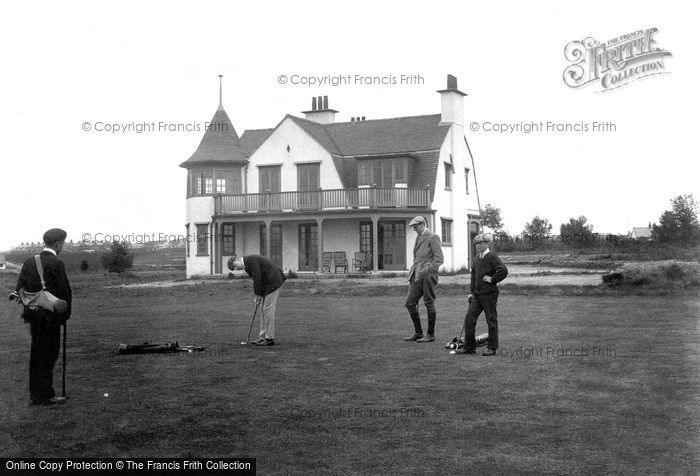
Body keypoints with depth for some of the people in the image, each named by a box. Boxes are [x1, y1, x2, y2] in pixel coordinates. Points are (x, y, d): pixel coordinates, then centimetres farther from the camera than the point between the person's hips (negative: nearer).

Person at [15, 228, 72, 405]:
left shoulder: (29, 262, 6)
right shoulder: (56, 264, -14)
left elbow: (20, 290, 7)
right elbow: (65, 292, -14)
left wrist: (30, 307, 14)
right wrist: (65, 314, -2)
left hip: (34, 315, 7)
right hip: (51, 317, -7)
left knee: (37, 354, 15)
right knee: (49, 355, 1)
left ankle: (36, 394, 23)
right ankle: (45, 395, 4)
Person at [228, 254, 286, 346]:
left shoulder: (251, 260, -16)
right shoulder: (247, 264, 14)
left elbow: (257, 279, -19)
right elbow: (256, 279, 16)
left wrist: (258, 295, -12)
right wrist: (258, 296, 7)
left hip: (273, 282, -10)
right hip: (268, 283, 10)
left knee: (268, 309, -8)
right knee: (265, 310, 10)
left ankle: (269, 339, -5)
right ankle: (263, 337, 13)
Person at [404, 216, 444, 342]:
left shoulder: (433, 237, -7)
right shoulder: (418, 238, 19)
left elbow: (439, 259, -13)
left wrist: (426, 271, -18)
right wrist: (413, 273, 15)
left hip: (428, 275, -8)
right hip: (417, 275, 8)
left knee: (429, 304, -1)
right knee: (410, 303, 3)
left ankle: (430, 334, 8)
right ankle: (418, 333, 11)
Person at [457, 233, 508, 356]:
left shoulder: (492, 257, -10)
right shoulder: (477, 259, 13)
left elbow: (503, 270, -22)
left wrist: (492, 279, -14)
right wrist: (471, 292, 16)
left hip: (489, 294, -7)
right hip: (477, 295, 7)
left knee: (491, 321, 3)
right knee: (469, 319, 2)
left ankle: (492, 348, 12)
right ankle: (469, 347, 8)